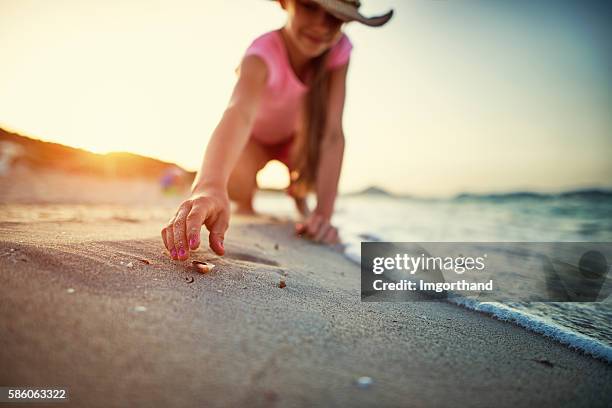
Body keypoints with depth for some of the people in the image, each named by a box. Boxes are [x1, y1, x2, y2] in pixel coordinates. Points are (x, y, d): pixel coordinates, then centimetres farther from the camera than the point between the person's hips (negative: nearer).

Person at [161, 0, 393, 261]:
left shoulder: (339, 48, -27)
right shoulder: (264, 53, -37)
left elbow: (332, 133, -33)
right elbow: (239, 112, -58)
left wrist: (324, 214, -42)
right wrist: (209, 185, -78)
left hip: (294, 137, 2)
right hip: (253, 138, -2)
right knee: (236, 185, -31)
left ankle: (299, 202, 11)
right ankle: (245, 210, 8)